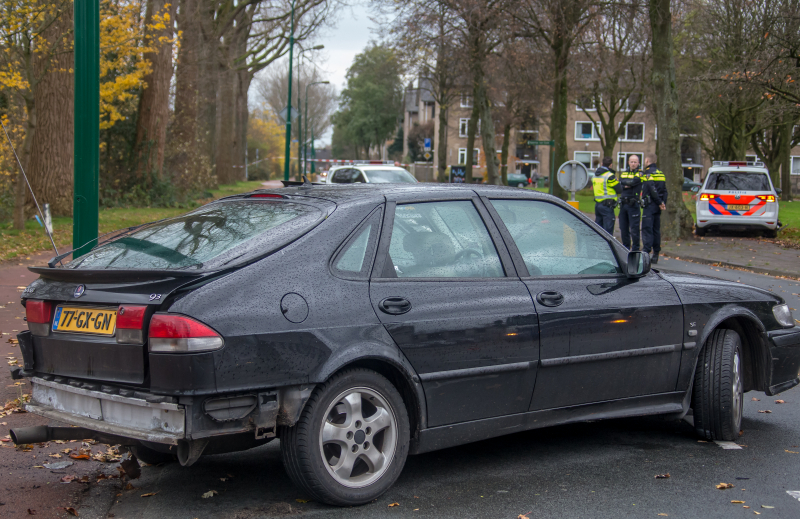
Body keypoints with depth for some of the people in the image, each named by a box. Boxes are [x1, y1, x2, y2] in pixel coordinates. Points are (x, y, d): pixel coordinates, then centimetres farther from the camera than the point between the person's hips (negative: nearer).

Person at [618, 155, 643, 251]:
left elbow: (633, 182, -17)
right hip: (623, 203, 5)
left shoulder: (640, 174, 1)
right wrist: (626, 186, -12)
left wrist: (623, 182, -4)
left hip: (633, 204, -5)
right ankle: (625, 247, 20)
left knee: (634, 228, -5)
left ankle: (635, 249, 1)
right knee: (623, 228, 9)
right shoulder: (623, 173, 17)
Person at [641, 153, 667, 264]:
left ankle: (646, 253, -16)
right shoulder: (660, 173, 17)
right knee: (656, 229, 10)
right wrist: (663, 203, 8)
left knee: (647, 229, -9)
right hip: (657, 206, 8)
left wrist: (660, 202, -10)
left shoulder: (647, 173, -9)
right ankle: (655, 254, 11)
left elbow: (652, 189, -17)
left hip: (649, 205, -8)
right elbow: (664, 191, 14)